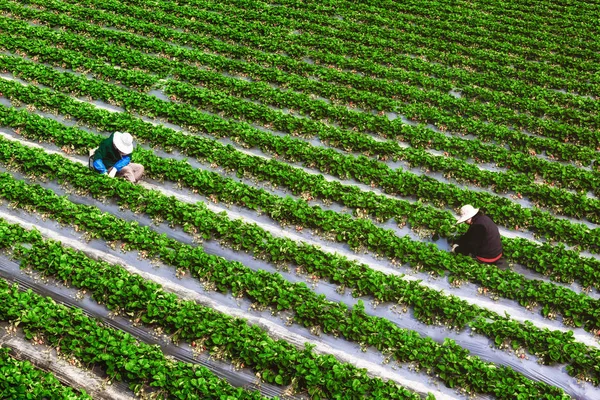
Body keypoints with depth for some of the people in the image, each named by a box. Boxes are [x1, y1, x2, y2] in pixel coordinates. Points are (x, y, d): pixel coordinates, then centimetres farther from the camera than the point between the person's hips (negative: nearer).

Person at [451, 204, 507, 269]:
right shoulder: (481, 217, 3)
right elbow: (468, 236, 13)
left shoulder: (478, 226, -27)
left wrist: (456, 250, -9)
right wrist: (457, 244, 3)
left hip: (489, 257, -9)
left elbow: (471, 246, -21)